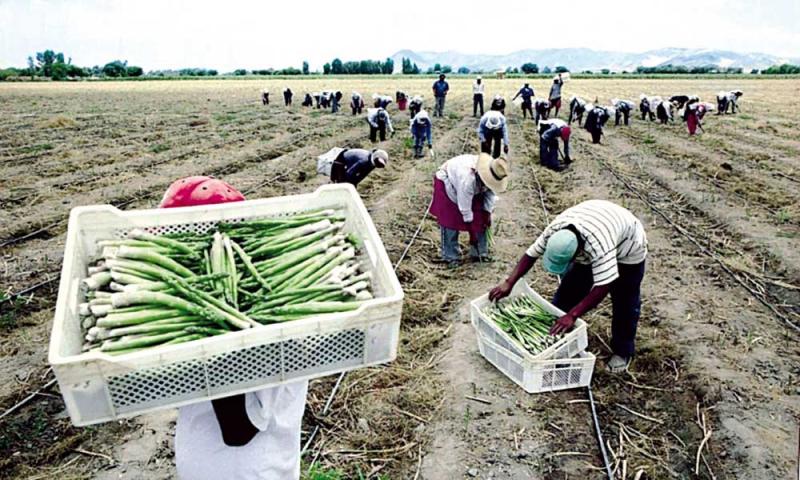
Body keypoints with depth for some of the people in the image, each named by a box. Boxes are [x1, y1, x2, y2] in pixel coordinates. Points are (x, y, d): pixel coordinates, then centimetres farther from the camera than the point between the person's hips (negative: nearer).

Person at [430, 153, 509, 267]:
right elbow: (464, 205, -33)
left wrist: (488, 212, -13)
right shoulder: (467, 177, -44)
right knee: (450, 221, -11)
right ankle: (450, 257, -1)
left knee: (479, 220, 1)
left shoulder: (493, 174, -25)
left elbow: (491, 193, -8)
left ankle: (480, 253, 11)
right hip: (447, 183, -7)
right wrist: (468, 219, -23)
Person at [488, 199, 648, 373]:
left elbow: (602, 287, -46)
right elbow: (531, 254, -20)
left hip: (627, 249, -5)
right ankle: (554, 335, 17)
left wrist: (572, 315, -48)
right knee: (569, 287, 4)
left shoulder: (599, 246, -48)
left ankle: (623, 352, 20)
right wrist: (508, 283, -25)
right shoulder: (554, 230, -31)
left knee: (624, 302, 1)